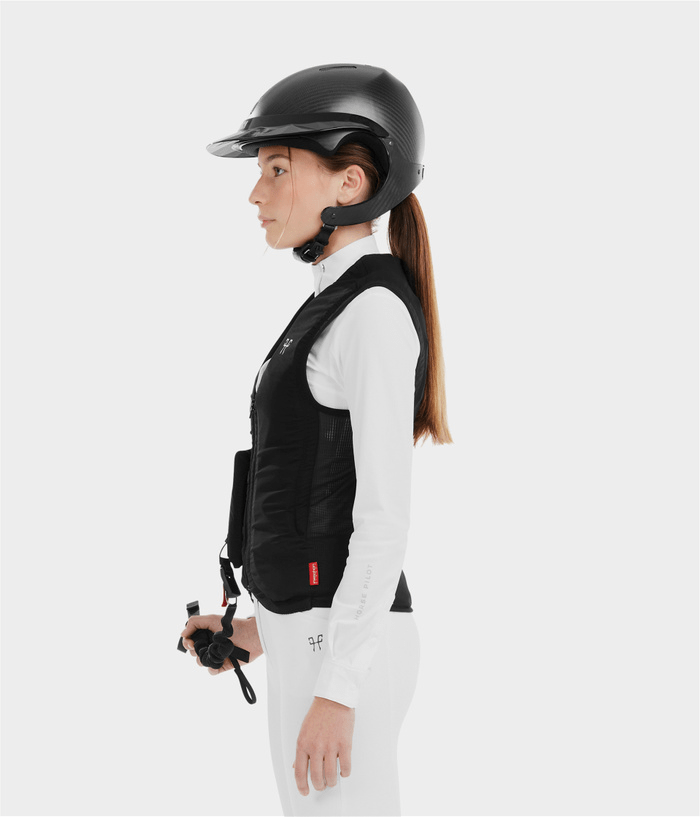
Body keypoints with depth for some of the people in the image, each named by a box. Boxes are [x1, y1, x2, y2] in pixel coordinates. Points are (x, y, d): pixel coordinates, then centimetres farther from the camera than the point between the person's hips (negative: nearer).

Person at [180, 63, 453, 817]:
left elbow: (386, 515, -20)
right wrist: (269, 627, 22)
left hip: (343, 649, -10)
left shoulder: (377, 310, -16)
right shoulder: (348, 311, 14)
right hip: (323, 636, 10)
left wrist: (336, 691, -20)